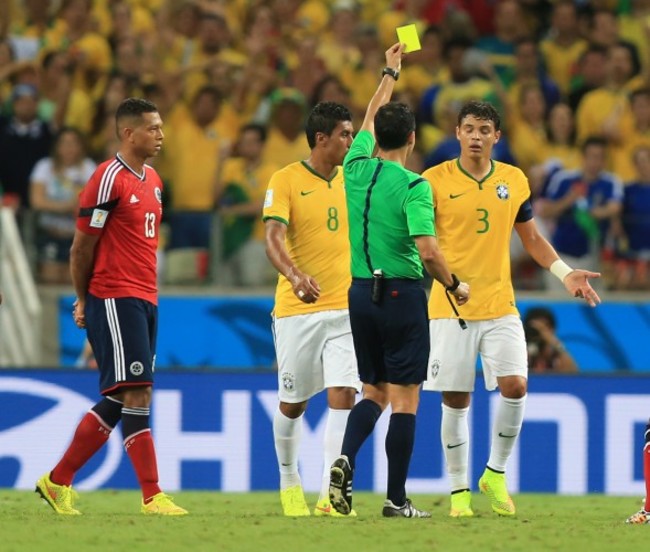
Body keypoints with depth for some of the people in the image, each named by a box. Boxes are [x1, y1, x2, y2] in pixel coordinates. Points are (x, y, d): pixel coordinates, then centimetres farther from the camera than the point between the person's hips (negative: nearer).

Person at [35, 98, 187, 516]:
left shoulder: (153, 181, 16)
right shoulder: (109, 180, -11)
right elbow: (82, 246, -8)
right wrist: (83, 300, -1)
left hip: (144, 300, 9)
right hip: (114, 300, -9)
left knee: (117, 401, 10)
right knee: (136, 393, -11)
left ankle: (58, 481, 19)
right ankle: (153, 496, -12)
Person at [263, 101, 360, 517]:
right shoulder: (286, 181, -7)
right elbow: (273, 239, -19)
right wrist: (295, 275, -36)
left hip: (345, 309, 3)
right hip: (297, 310, -3)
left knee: (343, 396, -13)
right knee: (293, 403, 8)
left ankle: (329, 494, -13)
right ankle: (290, 482, 31)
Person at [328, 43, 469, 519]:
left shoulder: (356, 170, 4)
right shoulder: (413, 186, -13)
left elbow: (369, 122, 24)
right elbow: (428, 251, -19)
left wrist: (390, 73, 37)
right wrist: (454, 286, -2)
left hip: (362, 292, 6)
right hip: (402, 293, -6)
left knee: (375, 392, 16)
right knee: (405, 398, 0)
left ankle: (346, 458, -9)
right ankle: (396, 499, 0)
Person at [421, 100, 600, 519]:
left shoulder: (515, 181, 6)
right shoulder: (435, 181, -3)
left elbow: (533, 239, 16)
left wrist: (565, 272, 4)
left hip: (500, 306, 2)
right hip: (451, 308, -2)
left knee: (515, 387, -12)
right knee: (456, 401, 0)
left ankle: (496, 473, 9)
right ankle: (459, 490, 13)